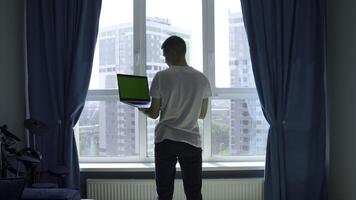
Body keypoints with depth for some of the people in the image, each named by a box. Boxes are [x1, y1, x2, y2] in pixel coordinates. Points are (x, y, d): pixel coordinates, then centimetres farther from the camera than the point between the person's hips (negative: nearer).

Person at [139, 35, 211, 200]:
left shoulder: (161, 77, -7)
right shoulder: (201, 79, 1)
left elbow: (154, 113, -2)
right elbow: (202, 114, 9)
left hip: (165, 140, -1)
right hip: (192, 141, 2)